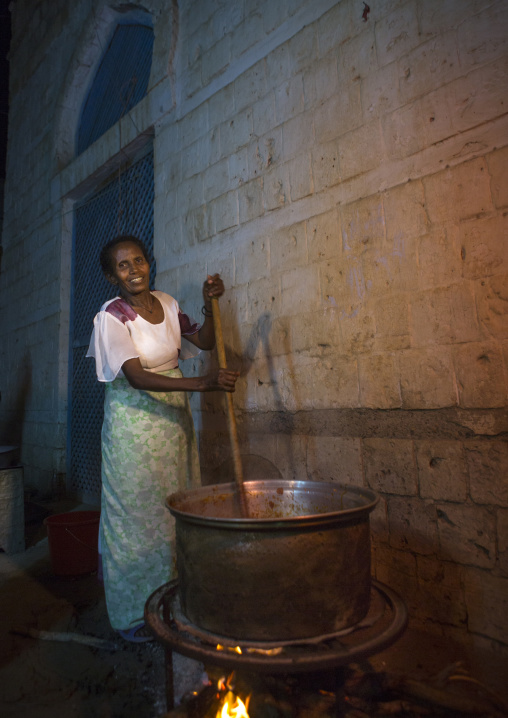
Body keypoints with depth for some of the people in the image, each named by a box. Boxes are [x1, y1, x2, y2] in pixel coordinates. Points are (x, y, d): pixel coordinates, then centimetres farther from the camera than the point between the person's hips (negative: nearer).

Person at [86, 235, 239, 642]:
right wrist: (203, 384, -33)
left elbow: (205, 342, 9)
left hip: (175, 418, 6)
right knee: (136, 513, 5)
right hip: (134, 423, -5)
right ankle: (133, 615, 24)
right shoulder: (111, 317, -13)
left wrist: (210, 304, -8)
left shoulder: (167, 304, 4)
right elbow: (137, 378, -24)